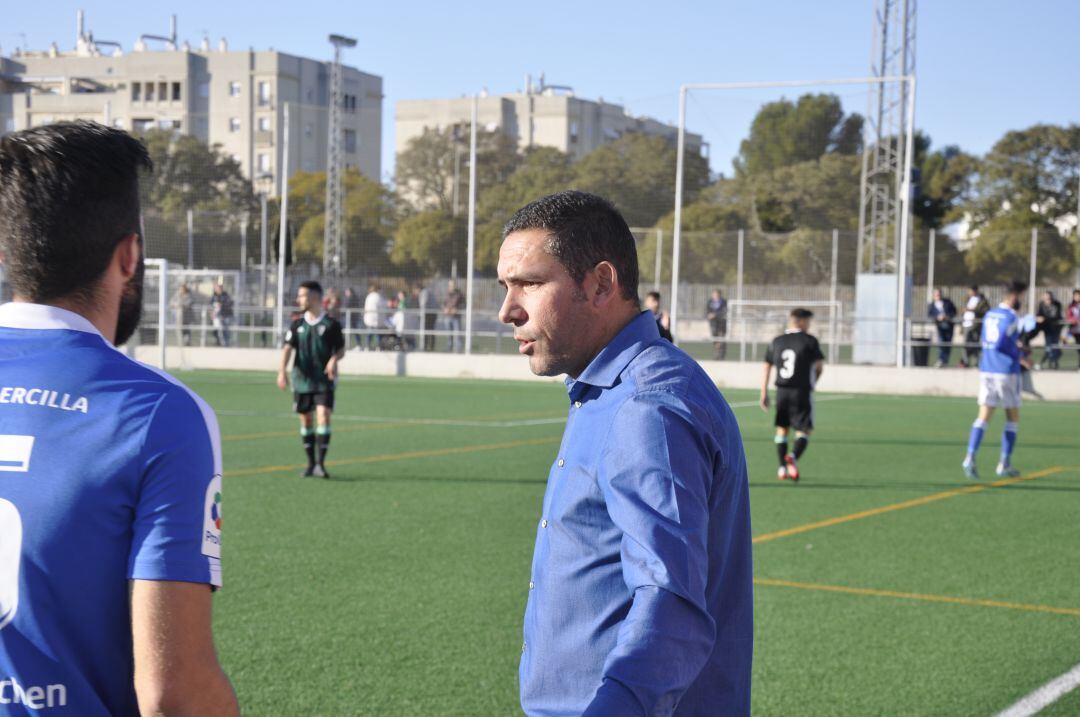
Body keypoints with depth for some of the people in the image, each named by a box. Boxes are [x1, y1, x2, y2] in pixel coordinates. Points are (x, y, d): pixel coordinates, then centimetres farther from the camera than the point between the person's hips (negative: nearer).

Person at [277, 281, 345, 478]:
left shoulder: (331, 325, -2)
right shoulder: (297, 325, 6)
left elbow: (341, 349, 5)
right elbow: (288, 348, -3)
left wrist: (334, 359, -18)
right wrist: (282, 371, -18)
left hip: (324, 380, -3)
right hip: (302, 379, 3)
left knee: (323, 416, -15)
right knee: (305, 419, 8)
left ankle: (320, 463, -14)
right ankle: (311, 463, 20)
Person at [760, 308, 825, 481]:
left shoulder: (776, 342, 8)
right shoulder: (809, 341, -4)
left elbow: (766, 368, 6)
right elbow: (819, 366, -2)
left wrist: (764, 394, 8)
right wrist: (813, 382, 18)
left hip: (782, 391, 4)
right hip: (802, 392, -4)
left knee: (782, 429, 15)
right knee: (804, 431, 1)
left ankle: (782, 468, 11)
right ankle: (793, 457, -25)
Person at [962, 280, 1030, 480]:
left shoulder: (989, 315, 12)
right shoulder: (1011, 317, -12)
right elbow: (1001, 345, -20)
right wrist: (1020, 358, -9)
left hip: (986, 371, 6)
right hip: (1006, 372, -6)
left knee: (984, 416, 1)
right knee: (1013, 418, 9)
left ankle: (970, 457, -17)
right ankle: (1004, 464, 9)